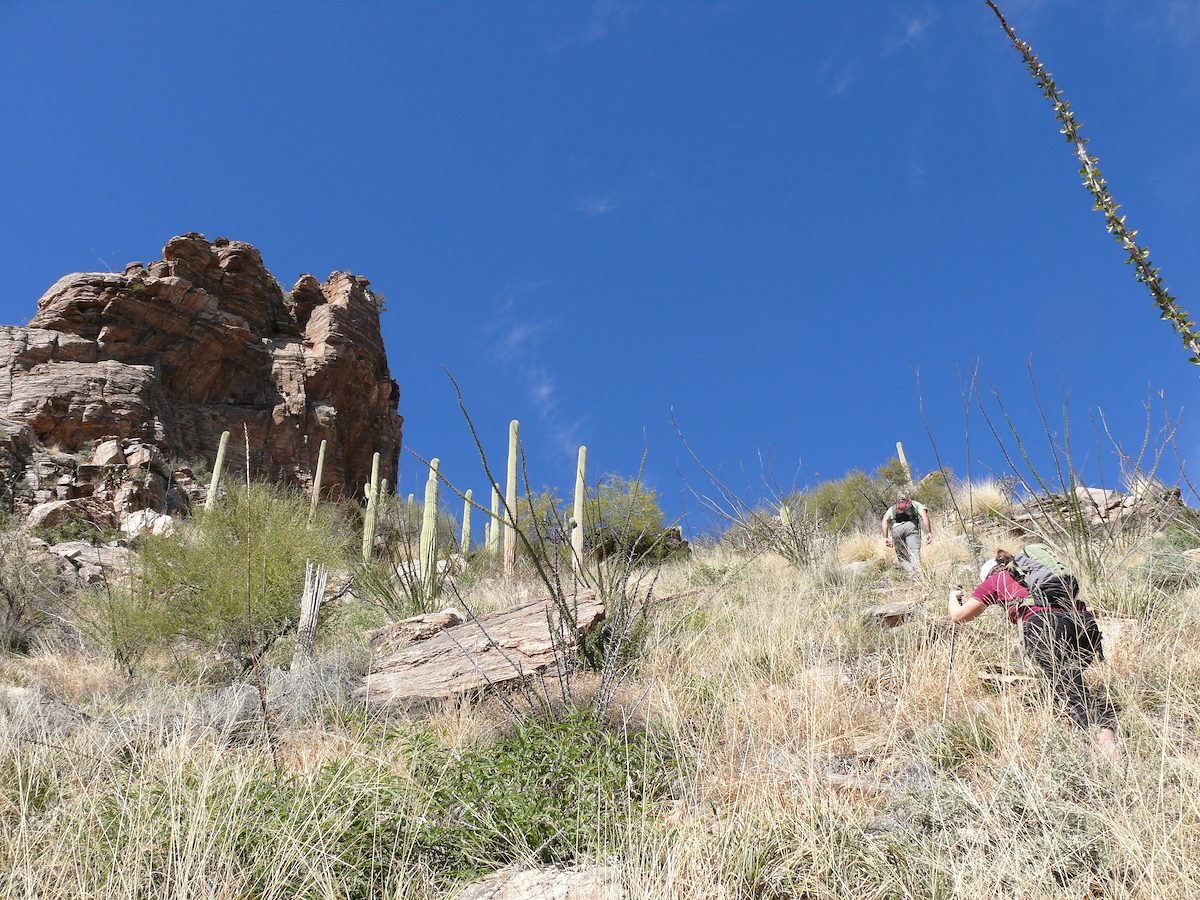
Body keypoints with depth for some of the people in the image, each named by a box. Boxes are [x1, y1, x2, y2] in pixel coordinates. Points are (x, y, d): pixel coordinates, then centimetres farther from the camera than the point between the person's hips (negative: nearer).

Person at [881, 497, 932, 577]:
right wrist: (928, 533, 1)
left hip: (896, 529, 2)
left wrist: (885, 537, 9)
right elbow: (924, 515, 11)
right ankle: (918, 575, -38)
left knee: (902, 556, 11)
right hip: (910, 526, -2)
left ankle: (912, 574, -12)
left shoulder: (892, 508, 37)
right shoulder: (916, 504, 33)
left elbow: (885, 521, 17)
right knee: (914, 552, -15)